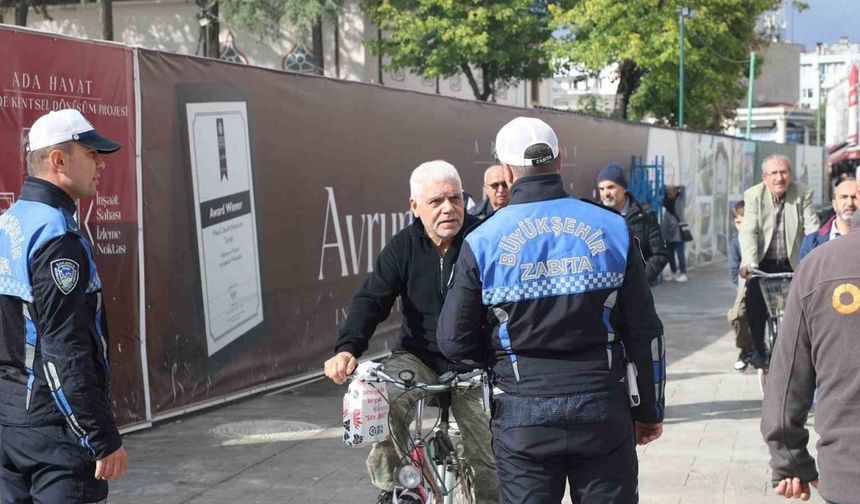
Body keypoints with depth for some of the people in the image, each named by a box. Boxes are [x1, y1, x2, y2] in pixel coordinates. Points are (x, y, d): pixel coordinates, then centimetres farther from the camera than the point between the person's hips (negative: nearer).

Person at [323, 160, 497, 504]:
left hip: (473, 367, 0)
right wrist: (347, 348, -30)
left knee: (490, 465, 2)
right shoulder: (403, 247, -5)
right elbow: (371, 299, -12)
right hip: (418, 357, 1)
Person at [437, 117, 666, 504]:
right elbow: (644, 332, 1)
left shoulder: (482, 242, -6)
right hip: (603, 411, 1)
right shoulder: (611, 228, -2)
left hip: (522, 417, -1)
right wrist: (650, 410, 12)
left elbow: (454, 341, -1)